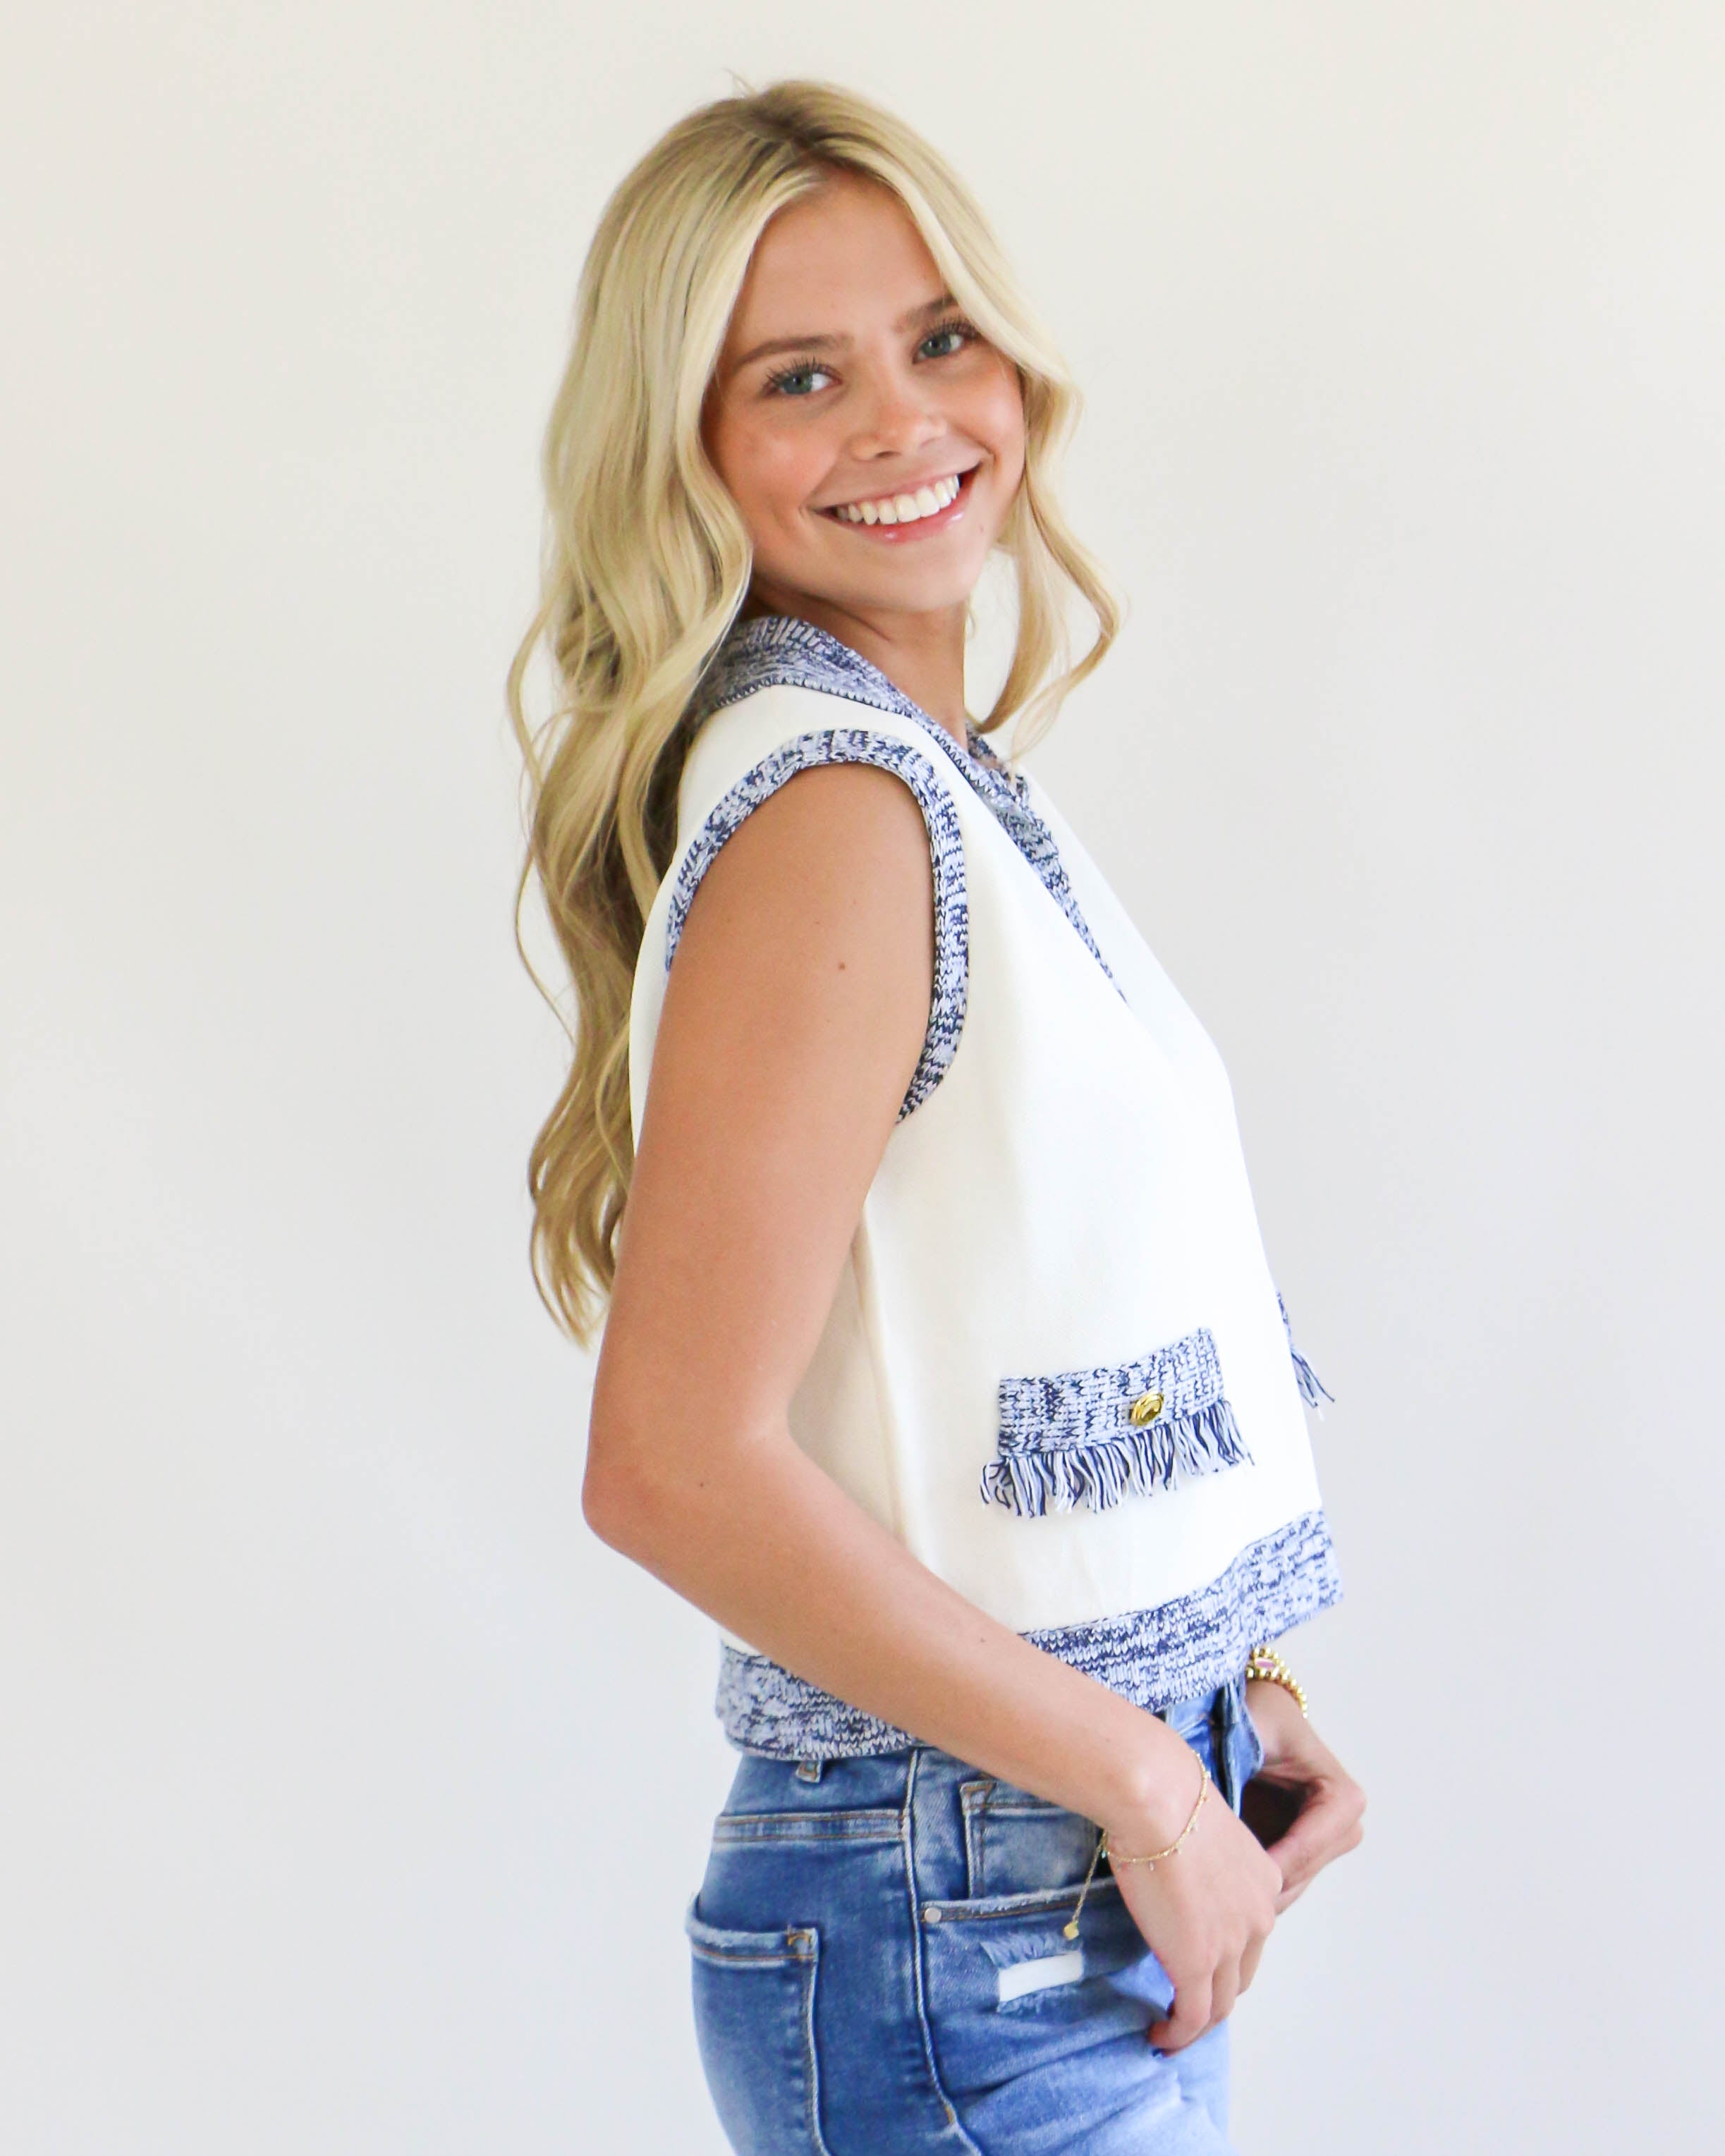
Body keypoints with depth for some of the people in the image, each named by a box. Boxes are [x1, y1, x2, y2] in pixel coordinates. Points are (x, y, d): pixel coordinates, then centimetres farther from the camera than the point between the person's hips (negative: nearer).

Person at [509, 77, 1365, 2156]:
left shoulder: (937, 778, 10)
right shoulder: (837, 800, -18)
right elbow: (678, 1465, -25)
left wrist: (1229, 1699, 4)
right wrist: (1145, 1778, -16)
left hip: (1087, 1905, 8)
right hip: (971, 1935, -8)